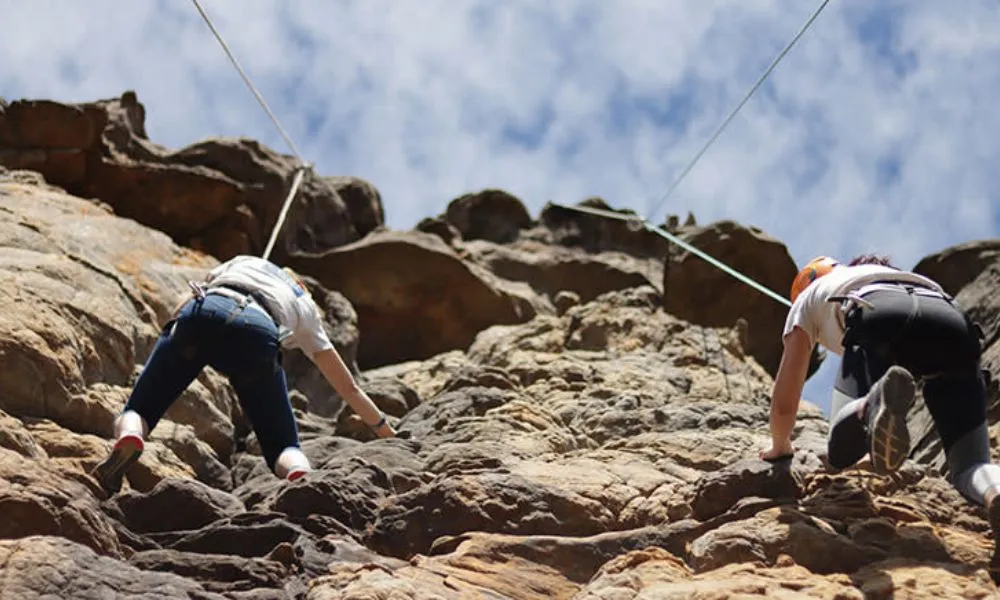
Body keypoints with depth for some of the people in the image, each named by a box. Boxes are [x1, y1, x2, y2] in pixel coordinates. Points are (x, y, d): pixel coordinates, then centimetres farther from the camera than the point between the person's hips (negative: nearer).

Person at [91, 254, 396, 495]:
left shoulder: (241, 263, 44)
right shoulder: (305, 309, 40)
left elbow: (185, 304, 30)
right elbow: (349, 388, 42)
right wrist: (389, 435, 53)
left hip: (200, 315, 1)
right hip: (256, 333, 0)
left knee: (138, 409, 12)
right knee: (283, 446, 13)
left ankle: (126, 441, -25)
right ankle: (301, 477, -24)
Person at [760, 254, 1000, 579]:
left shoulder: (809, 298, 39)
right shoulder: (898, 278, 50)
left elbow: (784, 402, 36)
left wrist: (779, 446, 55)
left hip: (879, 321, -4)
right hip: (954, 324, 4)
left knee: (841, 453, -9)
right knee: (971, 466, 2)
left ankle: (881, 404, -42)